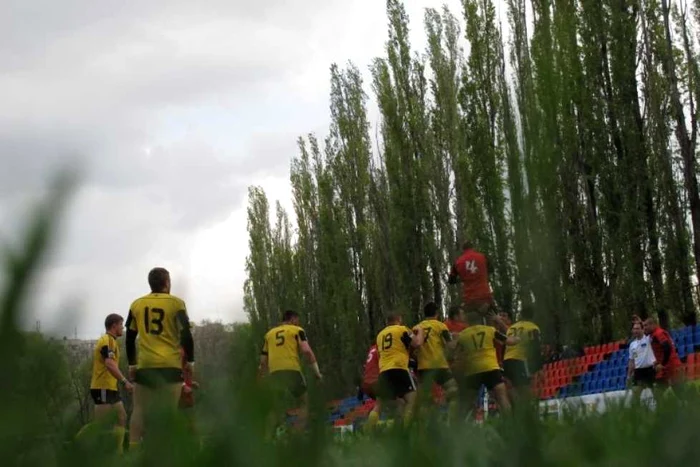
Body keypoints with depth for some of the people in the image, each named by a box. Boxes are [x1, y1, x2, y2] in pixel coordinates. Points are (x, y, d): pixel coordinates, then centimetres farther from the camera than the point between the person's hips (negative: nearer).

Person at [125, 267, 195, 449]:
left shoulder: (137, 304, 9)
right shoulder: (176, 303, 0)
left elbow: (130, 338, 12)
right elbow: (186, 335, -3)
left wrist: (132, 364, 19)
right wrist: (190, 361, 5)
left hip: (145, 365, 2)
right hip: (170, 365, -2)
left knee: (139, 410, 5)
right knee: (168, 412, -1)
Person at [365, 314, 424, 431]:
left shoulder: (380, 334, 24)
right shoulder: (402, 330, 5)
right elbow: (417, 343, -3)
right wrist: (420, 331, 15)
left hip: (383, 371, 6)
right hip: (398, 368, -6)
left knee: (379, 404, 11)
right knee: (412, 398, -7)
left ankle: (368, 431, 5)